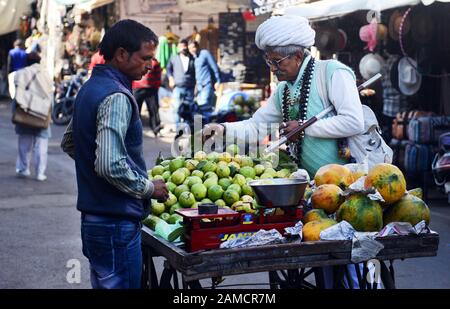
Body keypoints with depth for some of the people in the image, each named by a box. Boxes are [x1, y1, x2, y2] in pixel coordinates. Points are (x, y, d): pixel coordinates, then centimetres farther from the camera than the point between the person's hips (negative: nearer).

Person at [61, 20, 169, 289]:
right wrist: (149, 188, -13)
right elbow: (110, 166, -27)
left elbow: (68, 143, 24)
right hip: (117, 224, -10)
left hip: (93, 217, 10)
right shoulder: (116, 97, -19)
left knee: (104, 283, 18)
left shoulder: (90, 88, 11)